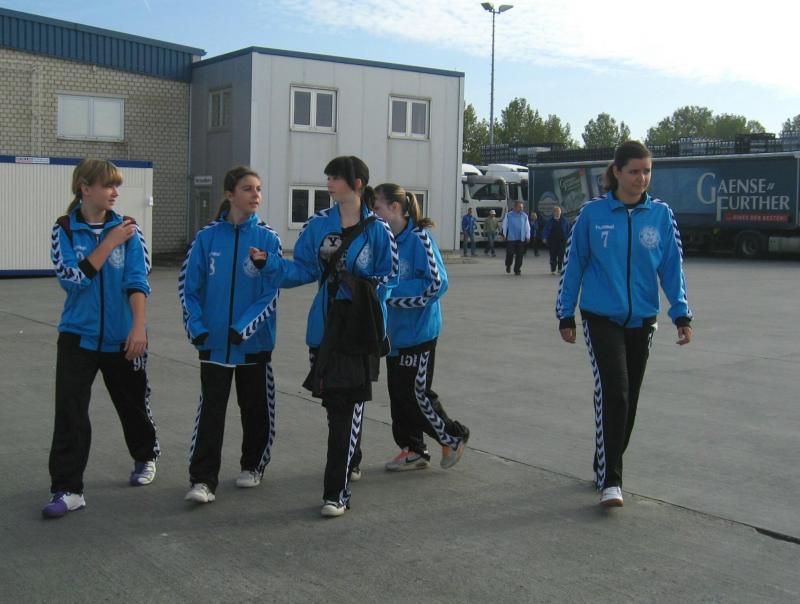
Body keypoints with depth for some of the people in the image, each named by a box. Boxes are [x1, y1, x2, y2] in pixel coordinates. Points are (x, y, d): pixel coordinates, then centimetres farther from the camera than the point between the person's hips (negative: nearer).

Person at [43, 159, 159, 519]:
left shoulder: (128, 230, -2)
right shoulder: (65, 230, -2)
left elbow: (137, 282, -9)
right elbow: (72, 277, -14)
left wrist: (139, 327, -20)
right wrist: (110, 243, -15)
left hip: (122, 337, 1)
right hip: (78, 336, -1)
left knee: (133, 404, 14)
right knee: (69, 411, -8)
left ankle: (145, 458, 41)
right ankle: (68, 490, -1)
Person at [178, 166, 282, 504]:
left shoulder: (267, 239, -4)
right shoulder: (208, 237, -1)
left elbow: (271, 294, -7)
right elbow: (188, 286, 2)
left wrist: (243, 327, -17)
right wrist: (197, 328, -8)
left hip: (254, 342, 0)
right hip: (213, 342, 0)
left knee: (256, 409, 13)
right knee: (210, 410, -2)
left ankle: (253, 466, 32)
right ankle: (203, 480, 2)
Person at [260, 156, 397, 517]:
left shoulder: (377, 230, -4)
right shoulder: (318, 225, 5)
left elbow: (389, 277, 1)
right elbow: (303, 269, 5)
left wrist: (366, 289, -14)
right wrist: (271, 265, -9)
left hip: (360, 328, -4)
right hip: (325, 324, 4)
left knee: (349, 406, -6)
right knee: (333, 401, 15)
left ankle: (337, 491, -1)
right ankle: (351, 463, 41)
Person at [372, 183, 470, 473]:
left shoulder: (418, 239, -16)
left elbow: (436, 283, -20)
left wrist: (389, 290, -19)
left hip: (418, 331, -7)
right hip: (395, 330, 7)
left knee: (416, 393, -1)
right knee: (398, 392, 11)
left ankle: (454, 437, 21)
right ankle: (413, 450, 25)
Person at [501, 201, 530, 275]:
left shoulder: (524, 216, 5)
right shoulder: (508, 215, -1)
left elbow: (527, 227, 10)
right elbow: (504, 225, 5)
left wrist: (527, 237, 7)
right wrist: (504, 235, 6)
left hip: (521, 239, 2)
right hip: (511, 238, -2)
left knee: (519, 255, 1)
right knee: (510, 253, -2)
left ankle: (517, 270, 10)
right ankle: (508, 266, 26)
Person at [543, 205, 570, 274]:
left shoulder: (564, 220, 3)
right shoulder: (550, 221, 2)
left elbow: (568, 230, 5)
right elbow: (546, 230, 4)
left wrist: (568, 238, 0)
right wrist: (545, 238, -6)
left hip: (562, 241, 0)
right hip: (552, 241, 0)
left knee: (561, 256, -1)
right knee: (553, 256, 4)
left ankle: (560, 269, 10)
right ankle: (553, 270, 11)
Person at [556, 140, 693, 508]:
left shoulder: (661, 214, 2)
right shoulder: (593, 213, -3)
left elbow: (672, 267, 4)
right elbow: (574, 265, 3)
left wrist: (681, 314, -5)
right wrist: (566, 315, 4)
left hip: (642, 320, 3)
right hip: (601, 318, -3)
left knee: (628, 398, 10)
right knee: (612, 390, -17)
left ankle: (607, 467, 27)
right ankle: (610, 481, -15)